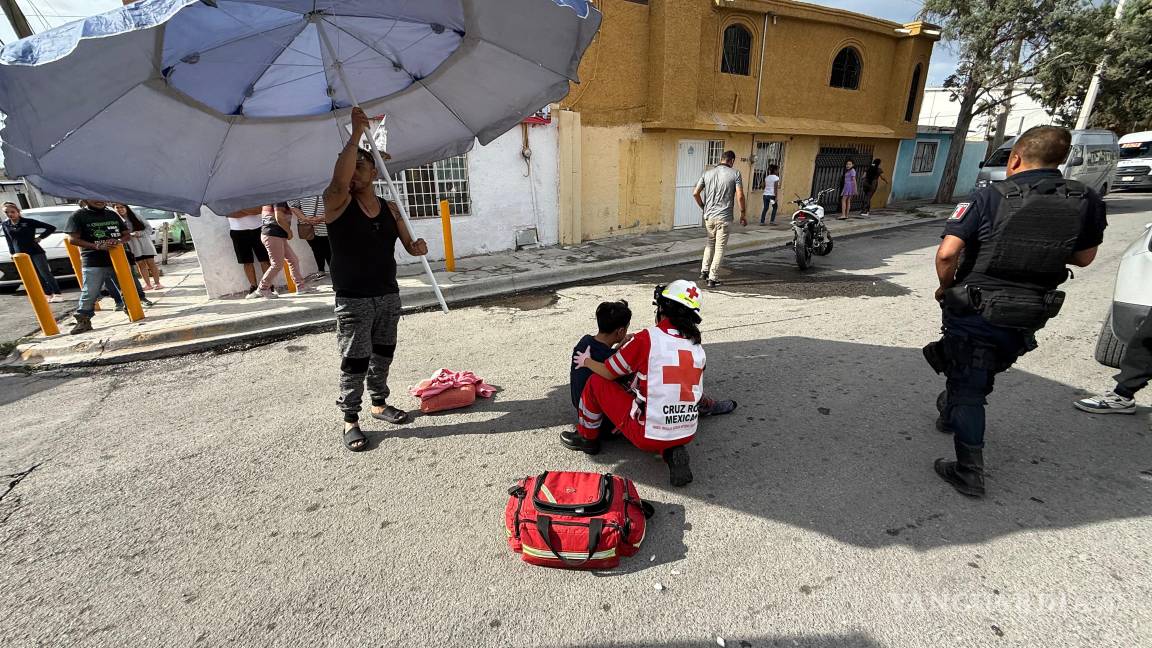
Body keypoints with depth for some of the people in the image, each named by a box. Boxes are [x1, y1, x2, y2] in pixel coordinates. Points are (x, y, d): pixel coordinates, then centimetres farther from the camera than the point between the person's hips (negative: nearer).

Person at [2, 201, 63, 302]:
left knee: (45, 274, -5)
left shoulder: (29, 222, -6)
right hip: (21, 255, 4)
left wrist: (40, 237, -7)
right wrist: (13, 253, 12)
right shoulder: (5, 225, 7)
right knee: (37, 276, 8)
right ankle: (48, 294, 13)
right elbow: (9, 241, 16)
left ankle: (57, 294, -1)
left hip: (36, 252, -4)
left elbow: (51, 228, -5)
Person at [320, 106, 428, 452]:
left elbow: (408, 244, 10)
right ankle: (350, 420, 14)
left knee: (383, 355, 15)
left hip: (388, 295, 5)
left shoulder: (390, 209, 8)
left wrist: (418, 247, -14)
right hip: (353, 300, -4)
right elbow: (338, 180, -28)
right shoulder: (337, 203, -5)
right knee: (355, 361, 0)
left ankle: (379, 403, 34)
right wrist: (356, 134, -28)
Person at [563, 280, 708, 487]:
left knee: (596, 381, 6)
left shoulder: (647, 338, -14)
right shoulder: (698, 349, 3)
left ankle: (587, 438, 27)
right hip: (687, 435, 6)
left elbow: (608, 373, -2)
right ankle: (671, 452, 12)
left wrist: (587, 361, 20)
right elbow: (697, 395, 12)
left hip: (648, 436, -6)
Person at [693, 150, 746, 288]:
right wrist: (742, 214, 1)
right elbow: (740, 196, -11)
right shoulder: (735, 174, -5)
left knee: (710, 242, 23)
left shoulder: (707, 173, 5)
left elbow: (695, 193, 2)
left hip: (708, 216, 4)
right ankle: (713, 278, 4)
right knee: (720, 247, 3)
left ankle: (704, 271, 20)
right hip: (724, 217, -4)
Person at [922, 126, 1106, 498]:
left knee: (968, 389, 5)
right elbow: (1083, 258, 12)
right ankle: (949, 415, 51)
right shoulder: (1086, 201, 0)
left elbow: (947, 253, -22)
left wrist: (946, 287, -4)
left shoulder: (990, 197, -13)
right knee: (979, 373, 28)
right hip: (1028, 317, 5)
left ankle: (969, 473, 9)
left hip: (974, 311, -4)